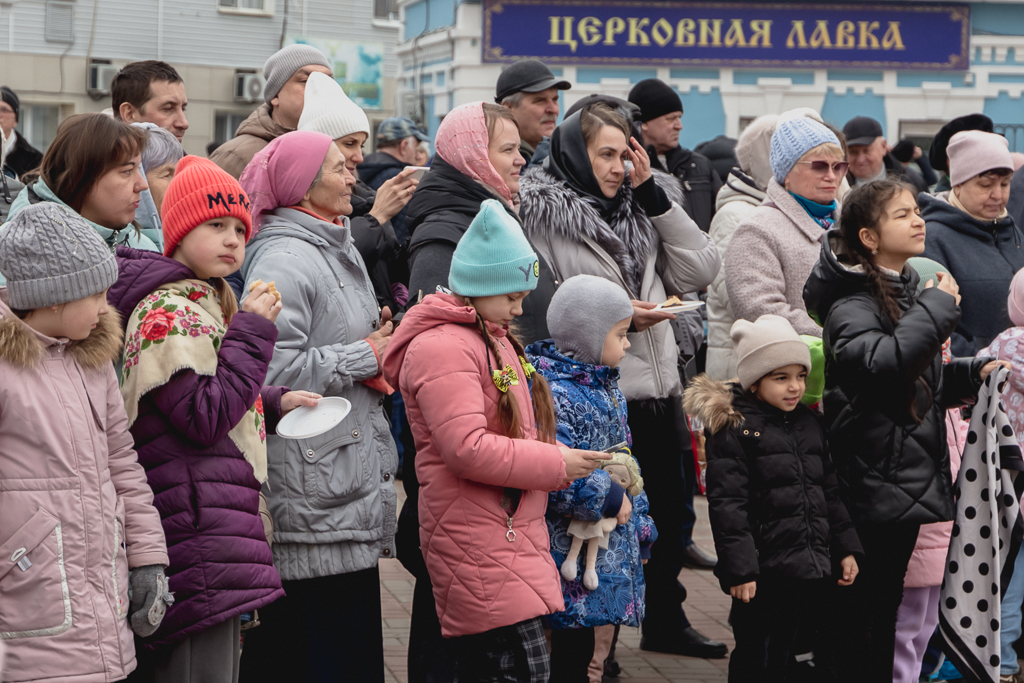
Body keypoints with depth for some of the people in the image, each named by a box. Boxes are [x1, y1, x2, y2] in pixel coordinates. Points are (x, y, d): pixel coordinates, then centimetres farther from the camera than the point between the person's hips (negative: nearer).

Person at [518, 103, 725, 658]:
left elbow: (700, 270, 5)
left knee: (671, 510, 18)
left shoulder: (640, 207, 12)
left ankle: (665, 621, 38)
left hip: (658, 391, 7)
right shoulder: (541, 215, -7)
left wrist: (653, 194, -1)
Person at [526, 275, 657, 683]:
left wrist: (640, 527, 22)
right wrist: (609, 498, -17)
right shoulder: (550, 392, -18)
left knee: (593, 643, 15)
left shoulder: (605, 386, 15)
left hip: (611, 549, 9)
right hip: (574, 555, -9)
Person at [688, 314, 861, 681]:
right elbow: (727, 503, -13)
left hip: (814, 569, 7)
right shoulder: (733, 428, -8)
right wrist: (739, 568, -18)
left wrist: (846, 548, 16)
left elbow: (830, 491, 21)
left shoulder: (808, 423, 14)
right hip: (766, 575, -7)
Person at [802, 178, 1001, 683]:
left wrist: (973, 374, 10)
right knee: (860, 607, -3)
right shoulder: (851, 305, -14)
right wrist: (938, 307, -24)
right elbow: (883, 362, -34)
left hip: (908, 477, 9)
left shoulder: (905, 292, 16)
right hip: (872, 481, -9)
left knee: (885, 603, 16)